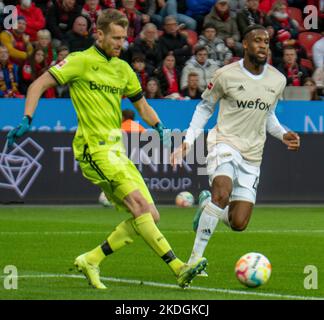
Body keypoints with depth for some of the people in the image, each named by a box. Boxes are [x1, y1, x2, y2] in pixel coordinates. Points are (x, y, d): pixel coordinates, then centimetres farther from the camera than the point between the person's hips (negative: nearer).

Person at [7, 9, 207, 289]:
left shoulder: (123, 68, 16)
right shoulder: (81, 61, -4)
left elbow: (142, 105, 27)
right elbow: (38, 85, -5)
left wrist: (159, 127, 11)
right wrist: (27, 120, -16)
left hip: (117, 150, 8)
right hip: (95, 148, -8)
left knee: (150, 216, 1)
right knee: (140, 205, -20)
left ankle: (91, 260, 8)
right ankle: (179, 268, -25)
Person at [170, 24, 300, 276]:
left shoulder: (278, 80, 6)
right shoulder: (226, 75, -6)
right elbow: (205, 107, 7)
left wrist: (283, 135, 4)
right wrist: (188, 141, -3)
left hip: (252, 155, 4)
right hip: (224, 142, -4)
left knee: (238, 224, -3)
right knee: (223, 191, -34)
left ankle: (207, 204, 32)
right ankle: (196, 257, -27)